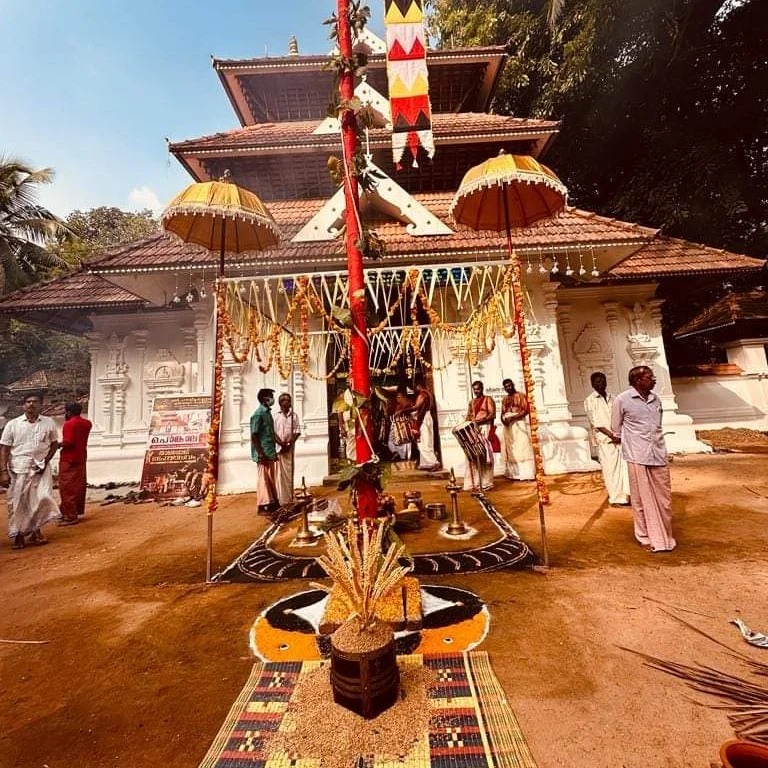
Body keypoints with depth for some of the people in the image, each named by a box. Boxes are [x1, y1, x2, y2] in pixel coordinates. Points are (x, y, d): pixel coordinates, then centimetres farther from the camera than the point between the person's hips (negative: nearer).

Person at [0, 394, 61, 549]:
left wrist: (46, 460, -4)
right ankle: (18, 535, 22)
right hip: (18, 468, 0)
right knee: (17, 503, 6)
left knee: (43, 498, -7)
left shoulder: (49, 423, 2)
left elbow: (54, 443, 11)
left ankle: (36, 530, 13)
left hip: (41, 468, 0)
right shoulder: (12, 424, 0)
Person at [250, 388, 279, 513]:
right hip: (263, 454, -9)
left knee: (271, 479, 13)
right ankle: (264, 505, 8)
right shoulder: (258, 414, -14)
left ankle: (272, 503, 22)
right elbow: (254, 436, -17)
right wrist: (261, 454, -20)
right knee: (263, 479, -1)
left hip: (270, 453, 9)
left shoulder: (268, 413, 13)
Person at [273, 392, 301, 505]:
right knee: (279, 473, -1)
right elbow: (273, 432, -5)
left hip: (290, 448, 3)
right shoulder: (275, 416, 0)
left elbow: (296, 432, 3)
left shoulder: (294, 416, 7)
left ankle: (289, 498, 14)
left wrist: (289, 444, -9)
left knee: (289, 472, 6)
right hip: (278, 448, -2)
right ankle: (280, 499, 4)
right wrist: (282, 444, -13)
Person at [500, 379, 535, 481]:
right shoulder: (504, 399, 17)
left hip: (519, 423, -5)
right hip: (508, 426, 5)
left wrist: (512, 418, -19)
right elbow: (503, 413, 14)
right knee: (511, 449, 3)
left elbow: (525, 410, -10)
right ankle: (514, 473, 7)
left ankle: (527, 474, -5)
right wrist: (503, 419, -9)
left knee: (522, 447, -7)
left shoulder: (521, 395, 0)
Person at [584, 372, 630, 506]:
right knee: (610, 469, 0)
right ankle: (615, 498, 10)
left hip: (619, 437, 5)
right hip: (605, 440, -5)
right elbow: (596, 423, -9)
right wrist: (612, 436, -14)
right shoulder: (590, 401, -4)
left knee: (624, 466, 2)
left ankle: (625, 496, 13)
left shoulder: (611, 398, 13)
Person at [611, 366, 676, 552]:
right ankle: (646, 537, 19)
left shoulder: (656, 399, 8)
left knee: (664, 498, 11)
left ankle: (664, 536, 28)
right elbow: (616, 428, 3)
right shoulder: (622, 400, -8)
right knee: (642, 499, 5)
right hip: (637, 457, -5)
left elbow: (657, 426, 21)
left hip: (658, 455, 5)